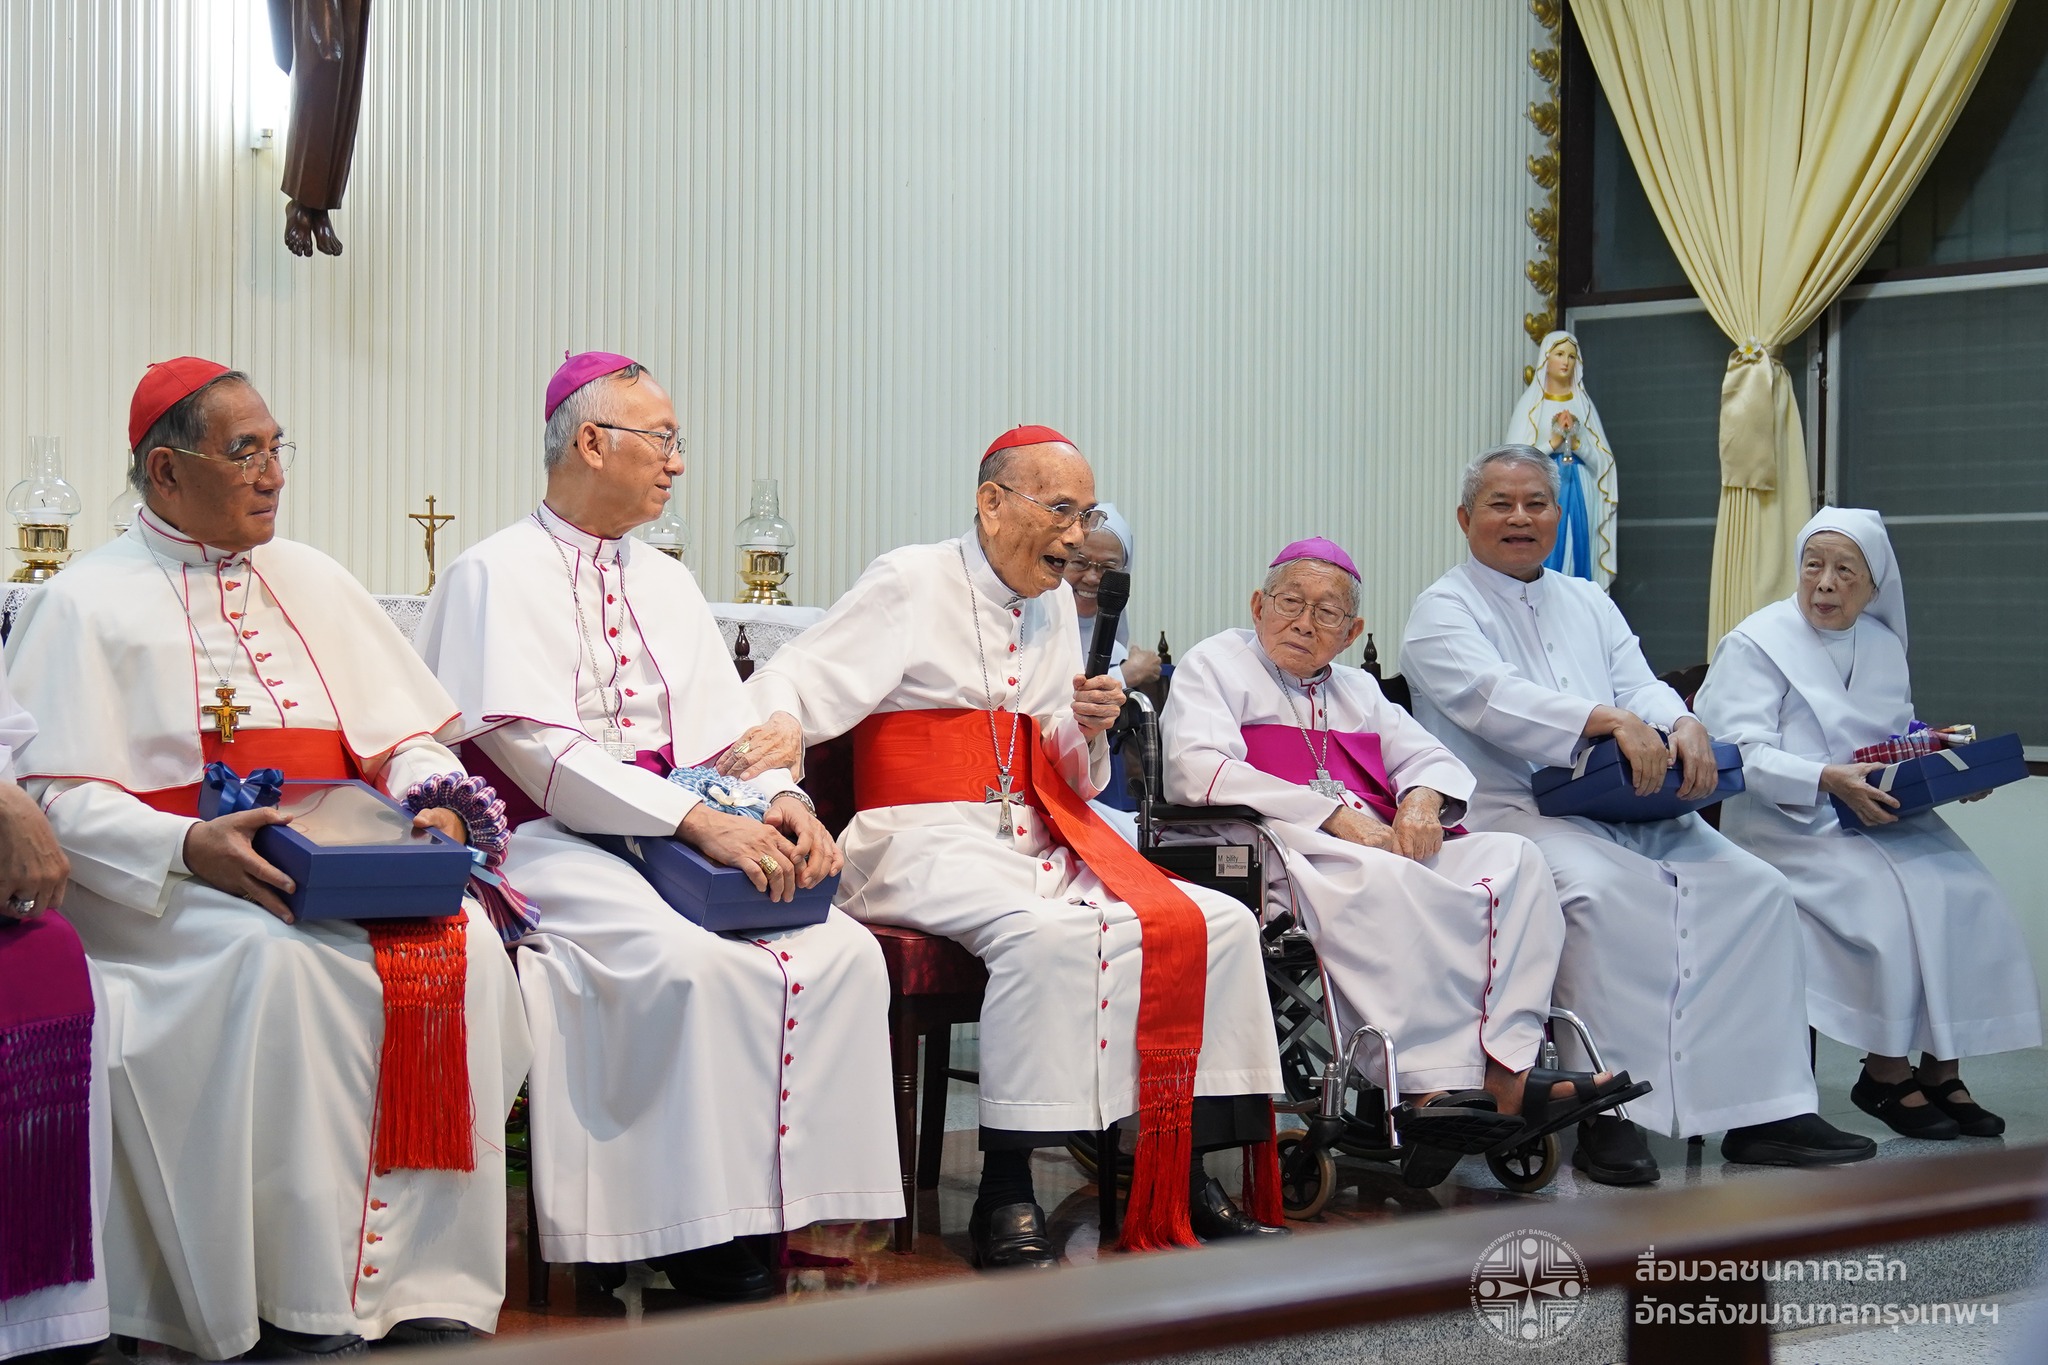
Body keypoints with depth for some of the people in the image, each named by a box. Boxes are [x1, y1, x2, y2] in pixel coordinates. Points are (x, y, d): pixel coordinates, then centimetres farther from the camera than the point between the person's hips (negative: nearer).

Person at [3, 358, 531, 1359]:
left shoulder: (311, 582, 22)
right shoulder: (86, 605, 5)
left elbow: (409, 737, 19)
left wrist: (435, 801, -5)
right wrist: (189, 849, -23)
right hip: (167, 896, -4)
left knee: (465, 944, -25)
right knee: (287, 962, -36)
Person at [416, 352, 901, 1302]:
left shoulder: (665, 583, 21)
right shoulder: (498, 574, -2)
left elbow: (727, 727, 15)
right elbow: (532, 746, -15)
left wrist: (781, 802, -9)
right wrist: (698, 821, -23)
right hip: (548, 843, -6)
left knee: (844, 952, -18)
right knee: (692, 963, -34)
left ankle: (786, 1205, -18)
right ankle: (702, 1242, -23)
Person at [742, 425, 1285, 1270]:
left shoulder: (1054, 606, 19)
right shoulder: (912, 583, 0)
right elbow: (789, 683, -8)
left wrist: (1088, 734, -2)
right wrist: (780, 725, -31)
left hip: (1035, 844, 7)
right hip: (925, 842, -7)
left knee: (1219, 924, -11)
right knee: (1046, 932, -37)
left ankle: (1185, 1177, -5)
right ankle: (1003, 1194, -29)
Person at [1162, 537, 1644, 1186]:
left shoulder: (1355, 689, 31)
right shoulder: (1216, 664, 10)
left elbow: (1435, 759, 26)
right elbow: (1199, 769, -9)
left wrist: (1422, 799, -2)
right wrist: (1334, 814, -16)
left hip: (1383, 847, 7)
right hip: (1277, 853, -7)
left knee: (1514, 859, -18)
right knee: (1382, 882, -38)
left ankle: (1504, 1072, -32)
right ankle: (1425, 1083, -42)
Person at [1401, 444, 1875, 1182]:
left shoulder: (1587, 603, 25)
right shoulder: (1443, 611, 3)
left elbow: (1640, 684, 11)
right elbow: (1496, 699, -16)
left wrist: (1682, 723, -14)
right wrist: (1612, 721, -30)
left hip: (1630, 810, 7)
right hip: (1509, 811, -6)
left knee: (1756, 888, -11)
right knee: (1602, 890, -35)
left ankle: (1762, 1109, -11)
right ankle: (1609, 1112, -28)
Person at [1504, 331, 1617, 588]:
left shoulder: (1583, 403, 11)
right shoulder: (1531, 403, 4)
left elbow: (1601, 459, 7)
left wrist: (1576, 443, -10)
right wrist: (1553, 442, -11)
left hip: (1580, 492, 3)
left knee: (1578, 557, -2)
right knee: (1545, 564, -9)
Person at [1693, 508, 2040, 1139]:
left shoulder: (1884, 644, 17)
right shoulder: (1756, 643, -2)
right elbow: (1742, 754, -12)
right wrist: (1828, 780, -25)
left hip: (1878, 812, 6)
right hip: (1787, 823, -6)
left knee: (1966, 892, -18)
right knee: (1889, 895, -29)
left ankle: (1942, 1067, -11)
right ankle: (1885, 1072, -14)